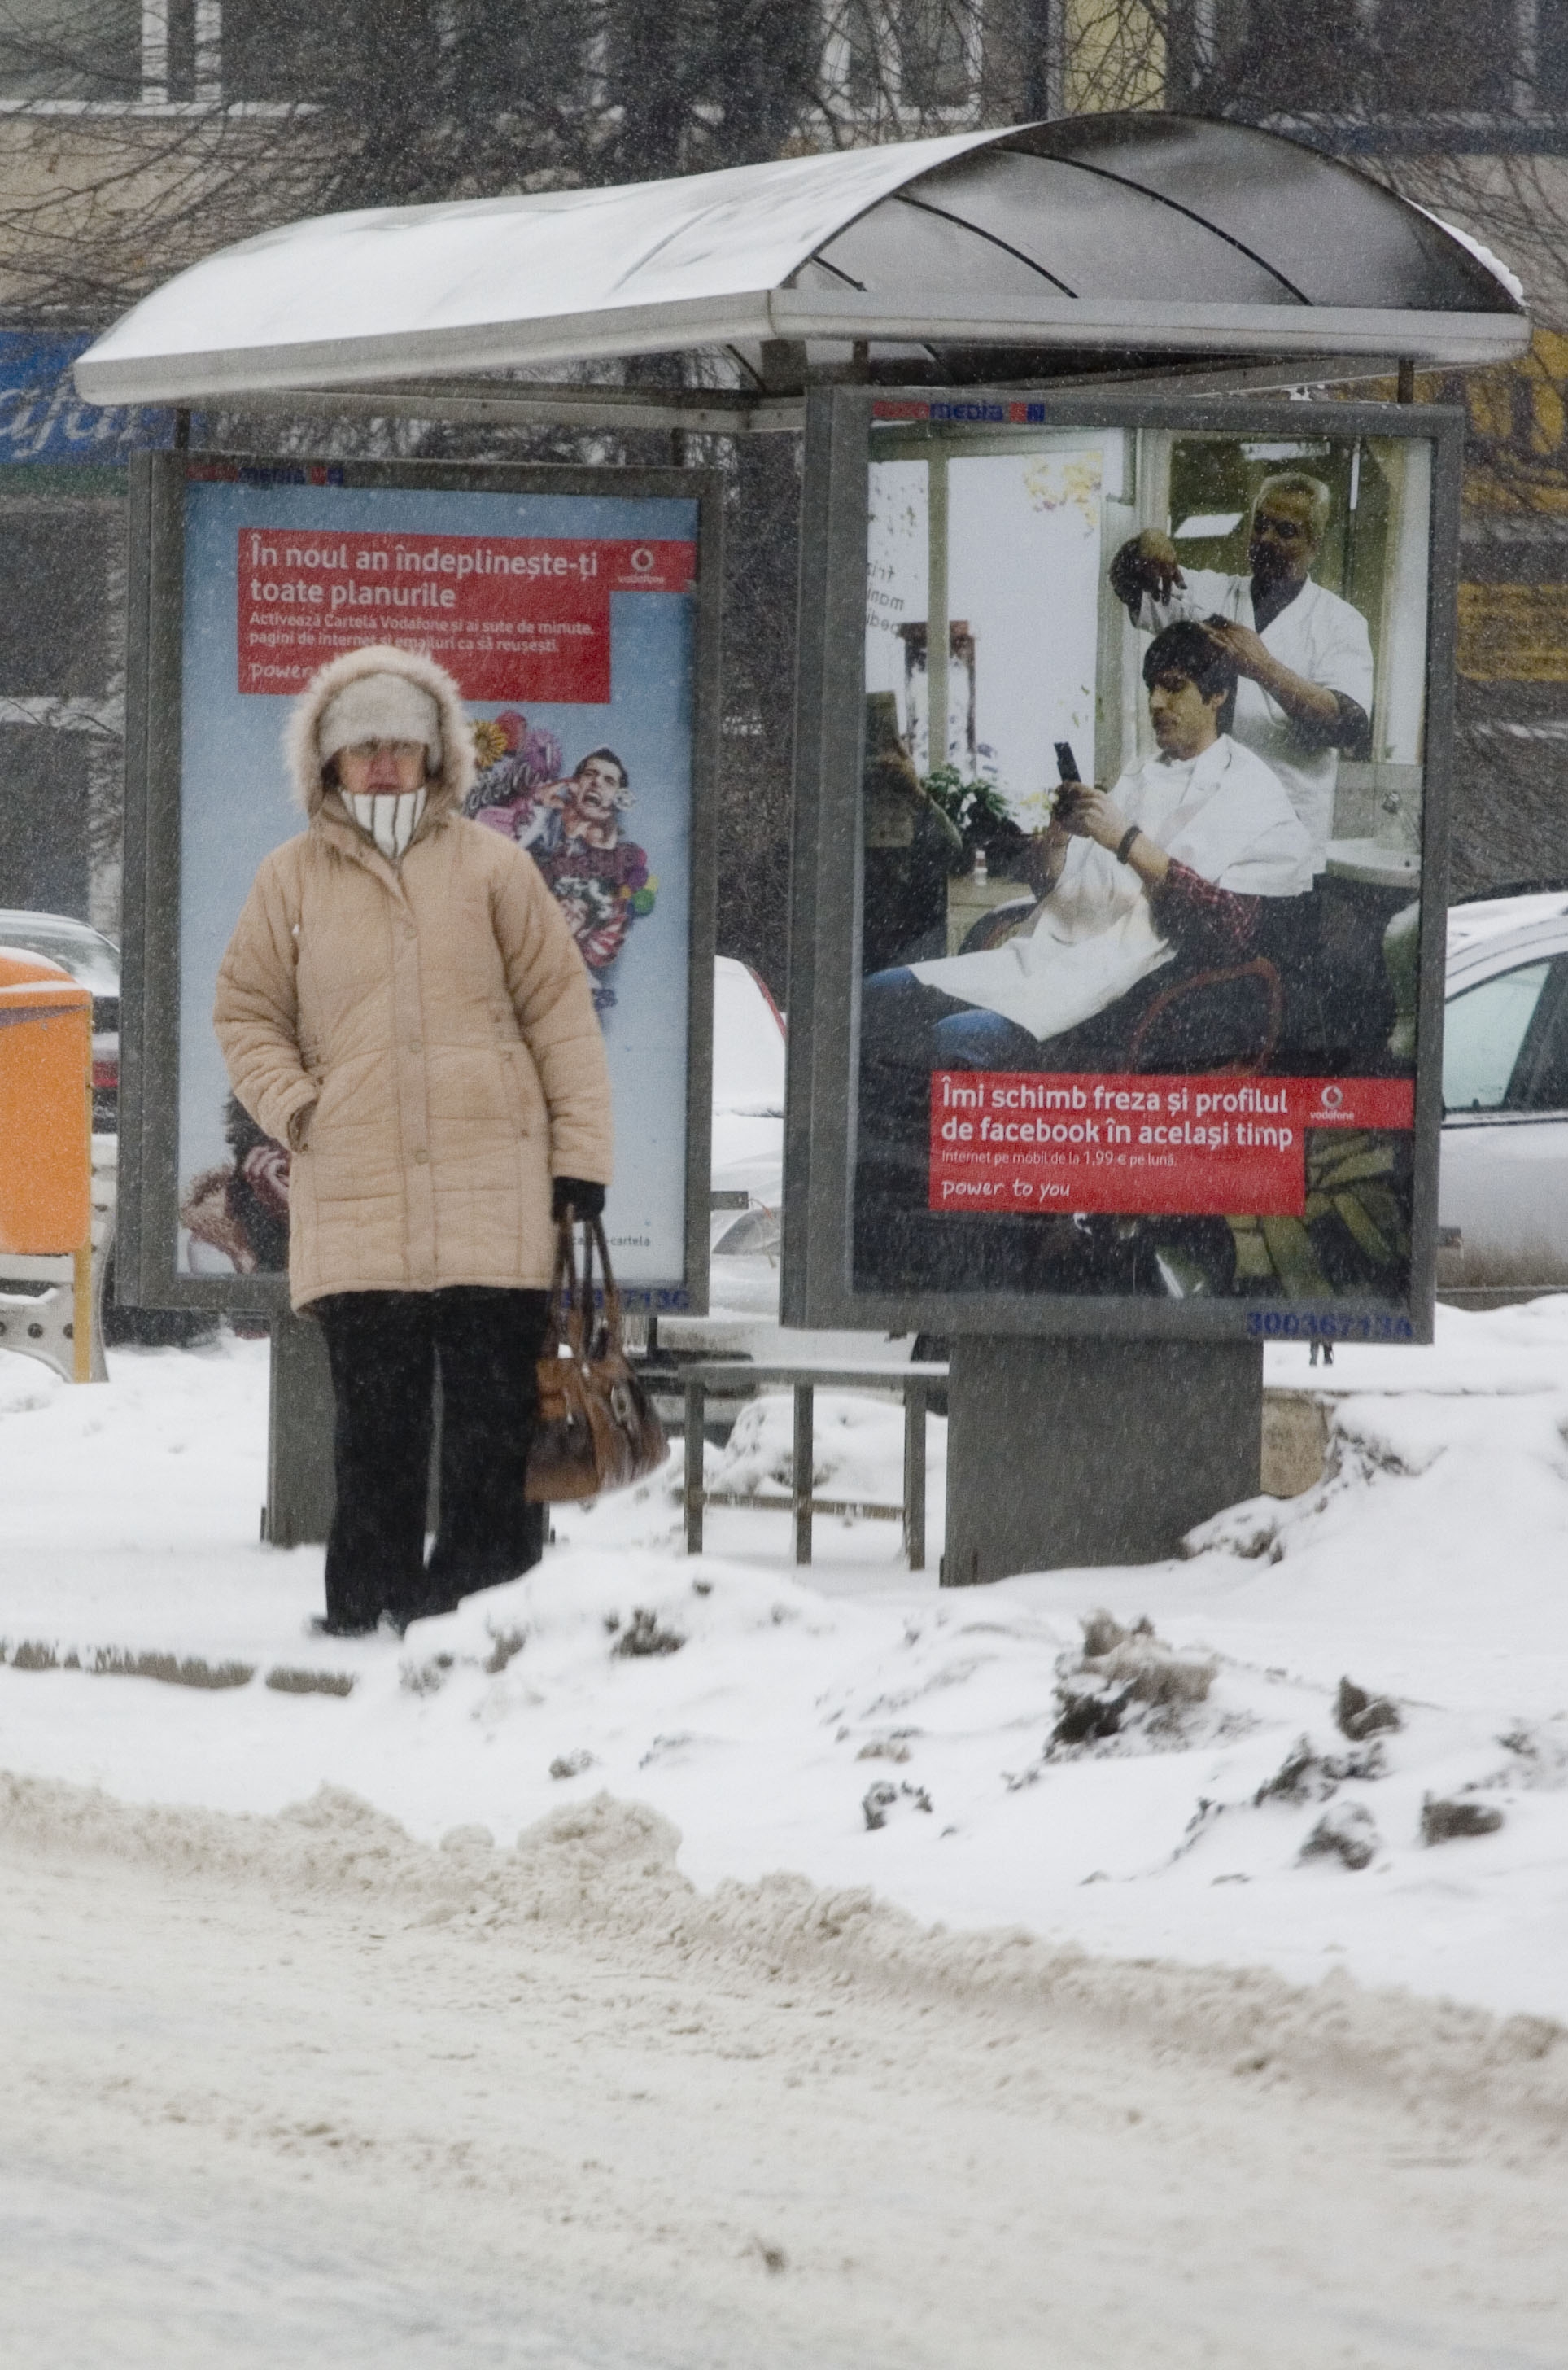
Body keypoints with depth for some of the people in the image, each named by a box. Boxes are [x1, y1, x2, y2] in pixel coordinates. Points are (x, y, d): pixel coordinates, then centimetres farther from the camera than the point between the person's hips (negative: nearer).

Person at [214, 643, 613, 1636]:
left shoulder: (492, 868, 7)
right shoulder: (293, 880, 10)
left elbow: (561, 1012, 7)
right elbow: (247, 1012, 18)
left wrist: (581, 1156, 2)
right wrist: (292, 1105, 1)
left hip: (491, 1182, -1)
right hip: (354, 1197, 1)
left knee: (496, 1418, -3)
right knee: (376, 1420, 2)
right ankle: (368, 1607, 8)